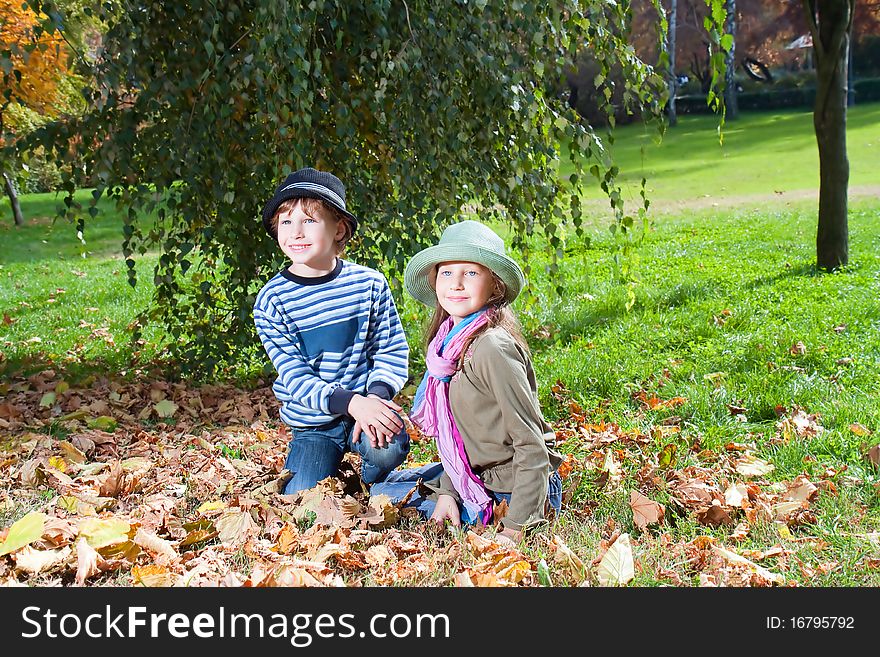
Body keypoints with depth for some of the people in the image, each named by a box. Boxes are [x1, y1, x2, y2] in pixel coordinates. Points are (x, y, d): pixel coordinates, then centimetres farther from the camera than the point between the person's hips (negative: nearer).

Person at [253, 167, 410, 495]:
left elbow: (392, 350, 0)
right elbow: (294, 376, -14)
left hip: (367, 406, 0)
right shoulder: (271, 301, -9)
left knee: (389, 447, -32)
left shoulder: (368, 283, -6)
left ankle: (369, 485, 5)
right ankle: (332, 473, 21)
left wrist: (376, 396, -21)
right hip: (312, 424, 0)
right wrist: (351, 403, -29)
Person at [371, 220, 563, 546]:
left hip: (516, 490, -9)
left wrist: (515, 526, -25)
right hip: (472, 474, 9)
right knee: (382, 488, 17)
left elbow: (532, 444, -24)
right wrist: (447, 491, -4)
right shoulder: (451, 341, 2)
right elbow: (456, 431, 8)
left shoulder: (493, 350, -25)